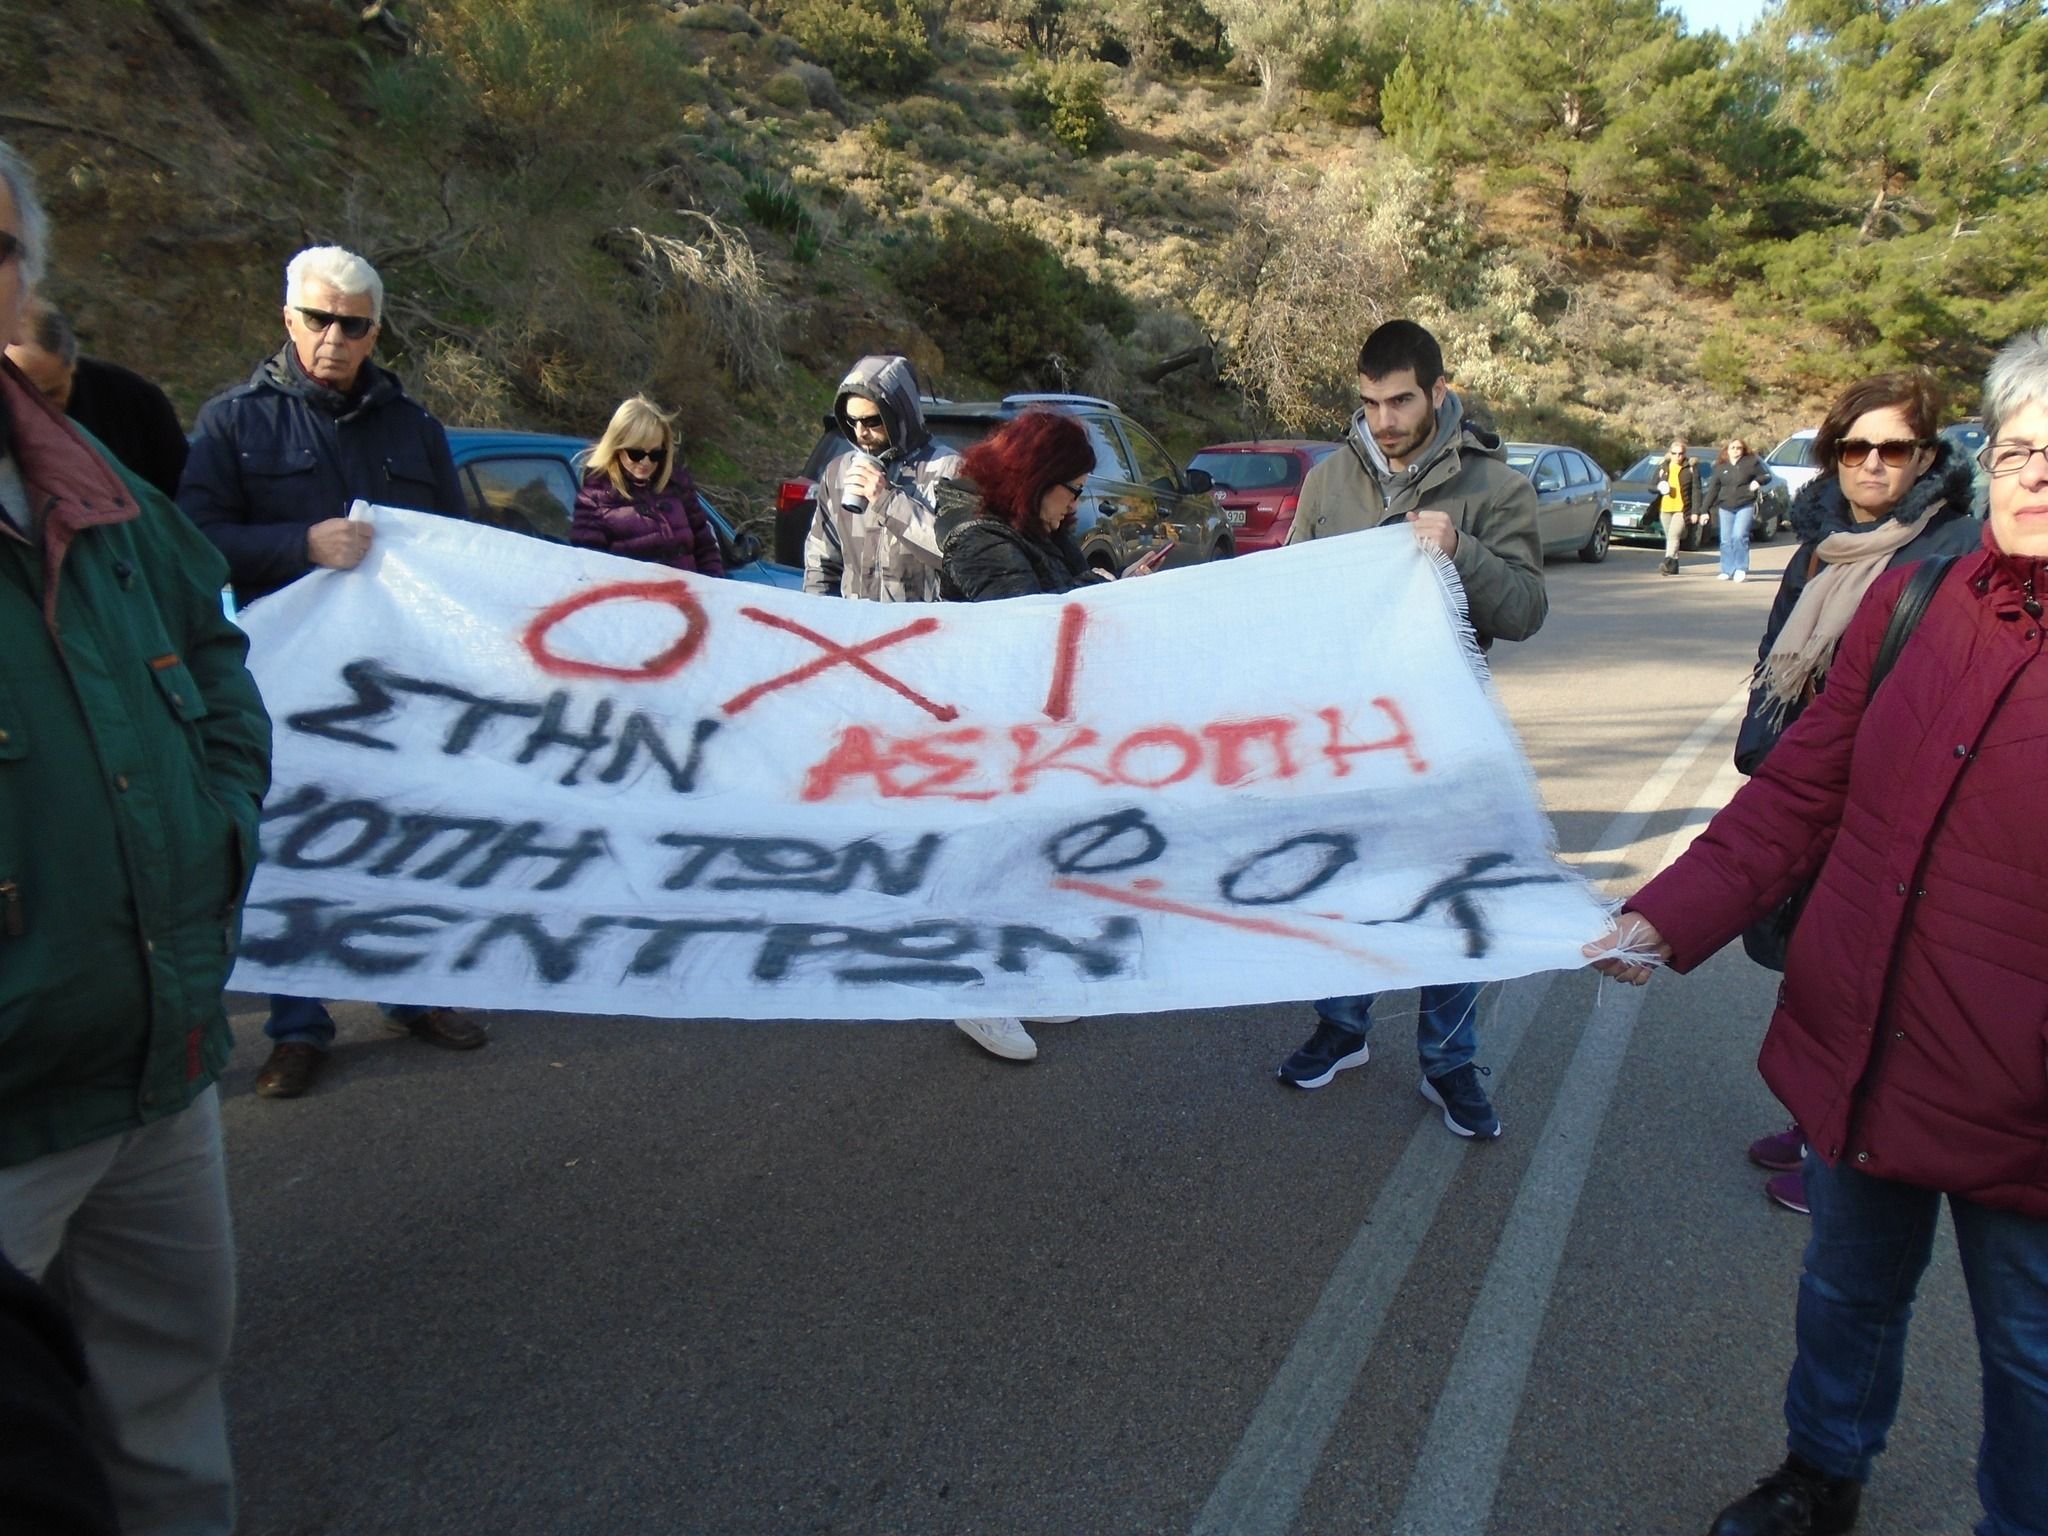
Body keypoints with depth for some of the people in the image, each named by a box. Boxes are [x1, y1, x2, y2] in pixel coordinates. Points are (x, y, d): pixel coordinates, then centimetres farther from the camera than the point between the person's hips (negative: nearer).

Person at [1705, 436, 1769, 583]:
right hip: (1725, 507, 3)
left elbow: (1767, 476, 9)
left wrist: (1758, 481, -14)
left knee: (1739, 536, -16)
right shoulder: (1720, 467, 9)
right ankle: (1728, 571, 11)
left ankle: (1741, 569, -6)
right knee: (1726, 540, 2)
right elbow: (1712, 489, 9)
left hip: (1746, 506, -3)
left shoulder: (1751, 463, 2)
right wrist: (1705, 509, 4)